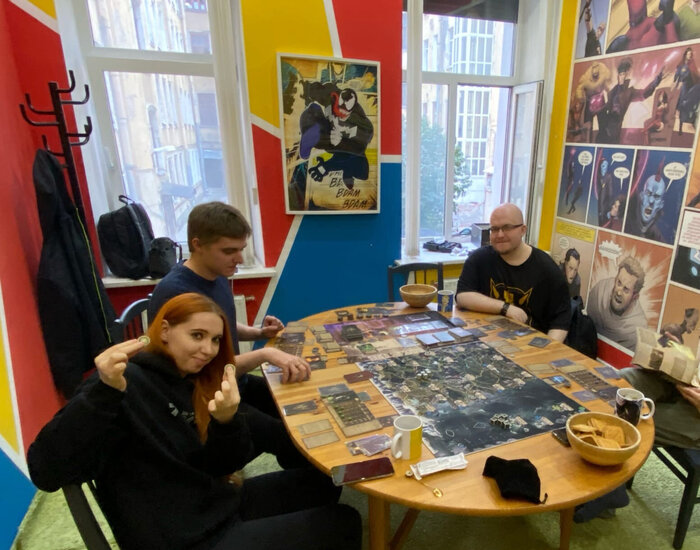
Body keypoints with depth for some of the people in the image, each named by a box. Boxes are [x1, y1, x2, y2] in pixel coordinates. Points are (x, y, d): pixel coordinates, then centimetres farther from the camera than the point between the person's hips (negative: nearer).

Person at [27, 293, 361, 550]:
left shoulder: (193, 383, 6)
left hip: (219, 505, 8)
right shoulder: (128, 381, -17)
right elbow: (46, 472, -26)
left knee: (324, 482, 15)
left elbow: (230, 463, 1)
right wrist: (104, 391, -41)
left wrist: (227, 420, -20)